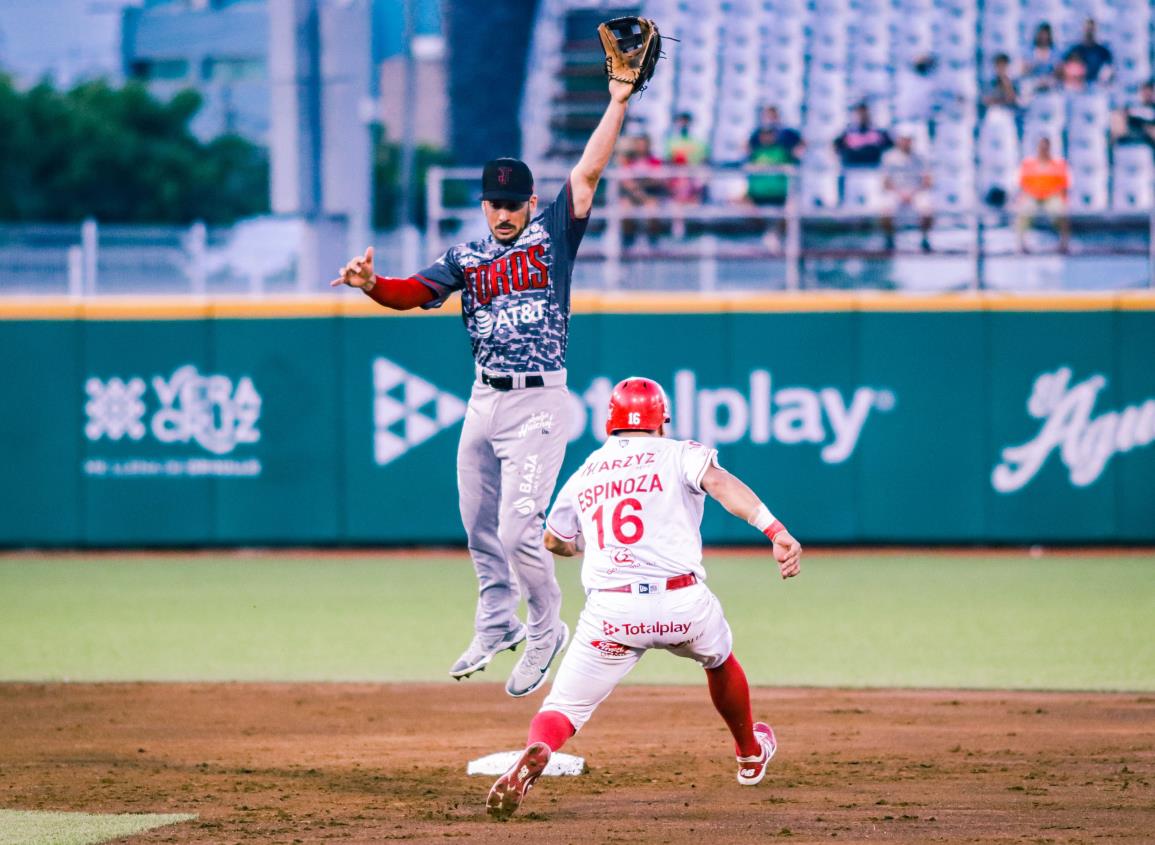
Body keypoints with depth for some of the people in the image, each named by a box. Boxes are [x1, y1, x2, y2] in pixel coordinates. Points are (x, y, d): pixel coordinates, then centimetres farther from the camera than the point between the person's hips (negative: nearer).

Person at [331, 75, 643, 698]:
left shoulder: (552, 235, 0)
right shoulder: (466, 258, 10)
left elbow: (589, 171, -7)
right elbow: (413, 292, -3)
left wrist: (618, 102, -12)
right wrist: (370, 284, -23)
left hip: (538, 403, -5)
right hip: (483, 401, 5)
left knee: (518, 530, -10)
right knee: (479, 525, 14)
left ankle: (546, 629, 11)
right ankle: (497, 624, 34)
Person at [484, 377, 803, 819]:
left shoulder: (584, 475, 19)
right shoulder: (680, 454, 8)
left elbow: (554, 541, 33)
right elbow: (720, 483, -14)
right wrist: (776, 531, -27)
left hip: (610, 613, 0)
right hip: (685, 604, 0)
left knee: (563, 708, 2)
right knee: (719, 659, 33)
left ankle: (535, 752, -33)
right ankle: (750, 754, 52)